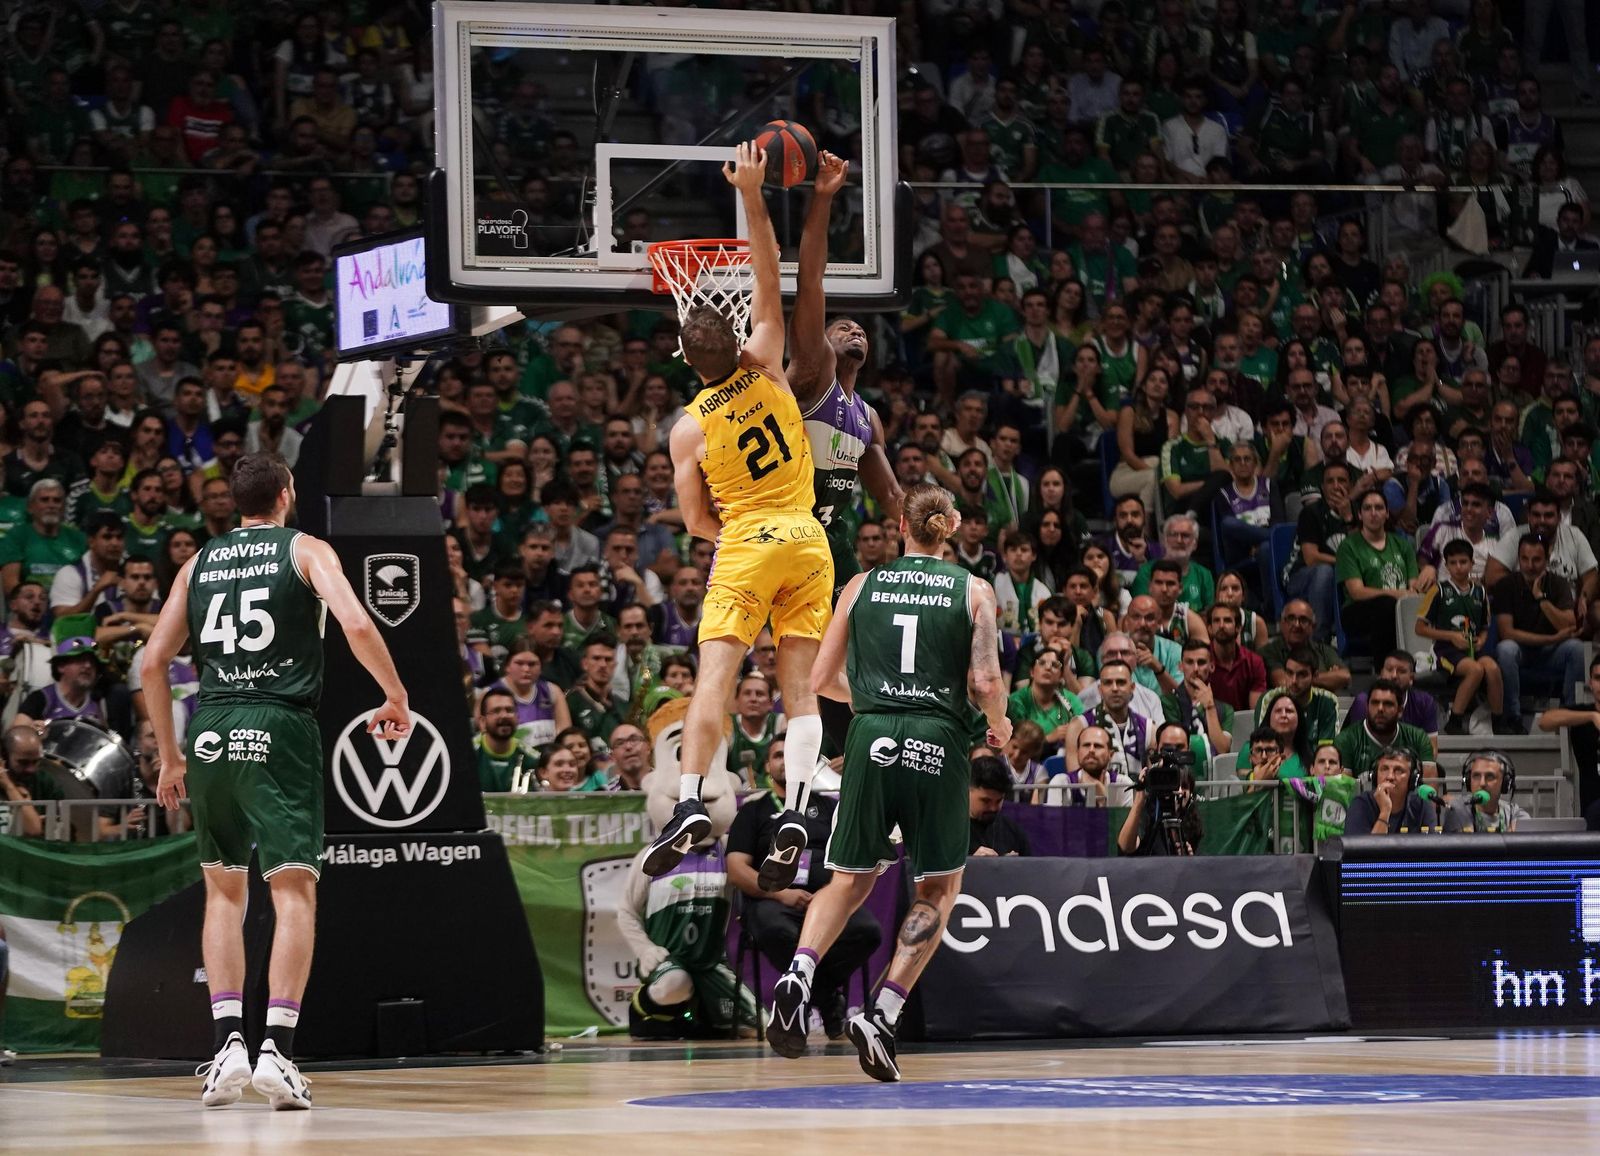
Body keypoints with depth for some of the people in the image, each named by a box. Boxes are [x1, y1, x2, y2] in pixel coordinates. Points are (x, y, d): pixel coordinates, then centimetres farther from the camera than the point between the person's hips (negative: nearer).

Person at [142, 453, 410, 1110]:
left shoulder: (200, 562, 17)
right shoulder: (305, 550, 6)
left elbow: (153, 662, 14)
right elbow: (356, 624, -11)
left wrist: (170, 756, 22)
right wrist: (396, 698, 2)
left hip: (211, 730, 4)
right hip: (282, 725, -4)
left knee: (224, 890, 16)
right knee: (294, 891, -4)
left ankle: (227, 1043, 4)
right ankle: (276, 1049, -17)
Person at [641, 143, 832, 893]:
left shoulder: (689, 430, -5)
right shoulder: (766, 369, -2)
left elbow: (696, 523, 0)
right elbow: (768, 278, 1)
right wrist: (752, 195, -5)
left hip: (744, 545, -3)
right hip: (806, 540, 3)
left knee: (713, 680, -6)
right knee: (799, 691, 2)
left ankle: (690, 806, -20)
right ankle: (796, 812, -11)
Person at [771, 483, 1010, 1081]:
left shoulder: (863, 585, 10)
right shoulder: (974, 590, 4)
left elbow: (822, 681, 12)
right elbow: (987, 683, -4)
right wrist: (1000, 725, 17)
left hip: (872, 739, 2)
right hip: (938, 741, -2)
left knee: (849, 881, 15)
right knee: (939, 889, 12)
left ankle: (799, 976, -12)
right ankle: (882, 1014, -1)